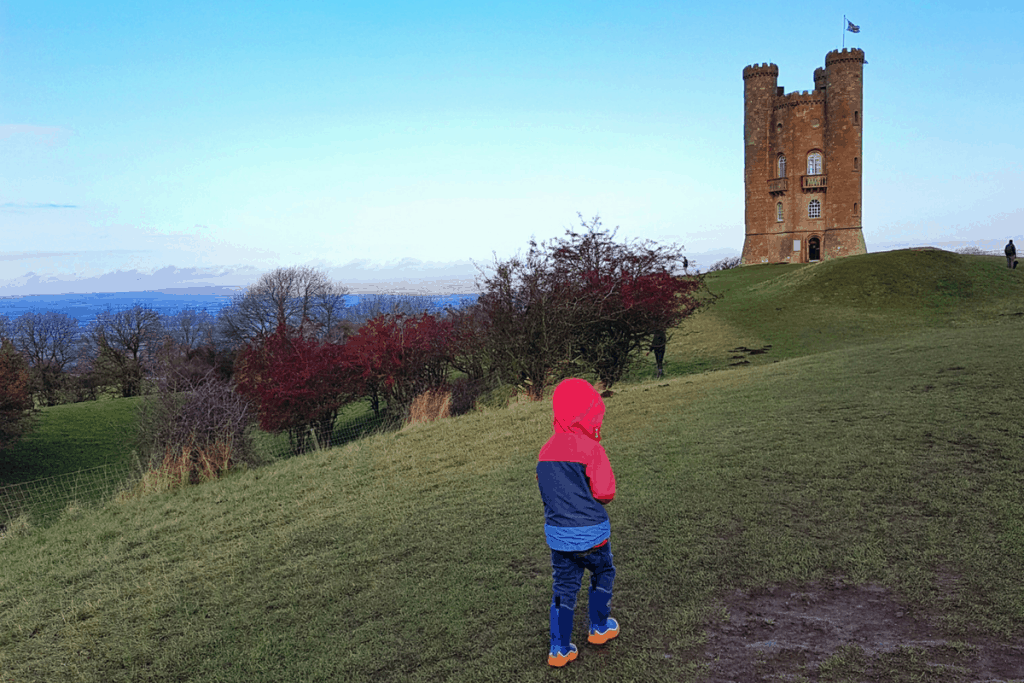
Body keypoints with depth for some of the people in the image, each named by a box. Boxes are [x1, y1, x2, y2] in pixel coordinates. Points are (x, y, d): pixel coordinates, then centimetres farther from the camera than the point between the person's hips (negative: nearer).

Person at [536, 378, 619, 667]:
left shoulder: (546, 450, 2)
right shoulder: (591, 448, -16)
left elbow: (545, 488, 9)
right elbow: (605, 493, -15)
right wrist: (593, 499, 5)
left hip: (556, 532, 5)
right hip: (590, 532, -5)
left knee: (563, 586, 13)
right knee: (603, 575, 22)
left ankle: (559, 650, 14)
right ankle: (599, 628, 35)